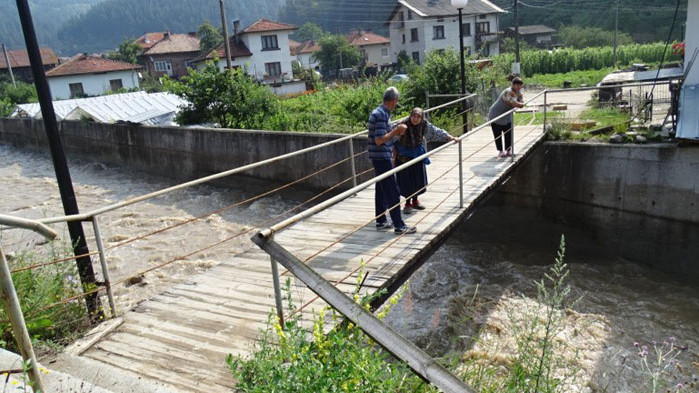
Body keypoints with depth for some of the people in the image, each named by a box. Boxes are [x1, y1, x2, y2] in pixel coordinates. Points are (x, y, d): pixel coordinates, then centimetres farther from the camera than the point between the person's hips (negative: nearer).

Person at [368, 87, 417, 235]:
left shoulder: (379, 112, 13)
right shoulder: (381, 115, -19)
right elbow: (379, 140, -24)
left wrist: (396, 131, 16)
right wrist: (396, 130, -19)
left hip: (380, 157, 10)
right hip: (382, 157, -10)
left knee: (381, 189, 16)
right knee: (392, 192, -6)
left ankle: (381, 221, 25)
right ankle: (399, 225, -1)